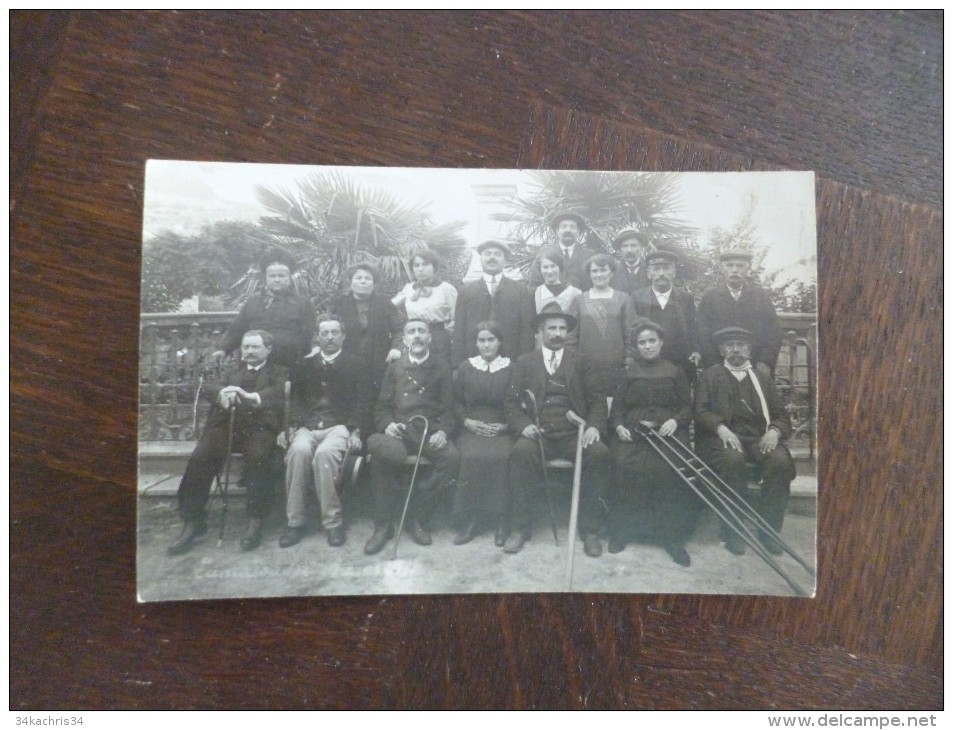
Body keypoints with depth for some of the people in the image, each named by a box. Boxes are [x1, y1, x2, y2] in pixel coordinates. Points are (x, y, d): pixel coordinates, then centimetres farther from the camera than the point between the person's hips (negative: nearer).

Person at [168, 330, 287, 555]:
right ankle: (192, 521, -14)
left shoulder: (278, 372, 17)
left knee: (258, 457, -34)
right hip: (226, 423, 3)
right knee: (199, 458, -25)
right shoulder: (231, 371, 28)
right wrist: (221, 395, -18)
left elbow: (280, 392, -5)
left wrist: (250, 396, -26)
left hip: (259, 426, -3)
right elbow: (212, 388, 9)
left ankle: (255, 521, -24)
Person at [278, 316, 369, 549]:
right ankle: (295, 521, -21)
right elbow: (294, 400, 13)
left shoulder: (356, 364, 12)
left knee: (324, 453, -35)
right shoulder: (304, 365, 20)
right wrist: (290, 426, -5)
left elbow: (361, 401, 3)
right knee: (298, 450, -32)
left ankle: (333, 521, -23)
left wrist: (355, 431, -12)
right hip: (308, 426, 2)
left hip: (340, 426, -2)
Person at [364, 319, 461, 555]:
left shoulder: (442, 369, 18)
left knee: (452, 457, -32)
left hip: (430, 432, 0)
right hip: (399, 431, 1)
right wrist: (387, 424, -7)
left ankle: (419, 518, -13)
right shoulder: (394, 368, 21)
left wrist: (443, 431, -11)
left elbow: (448, 409, 10)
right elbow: (382, 406, 16)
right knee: (379, 451, -34)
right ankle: (383, 525, -17)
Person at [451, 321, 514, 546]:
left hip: (501, 430, -1)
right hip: (471, 428, 1)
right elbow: (456, 401, 12)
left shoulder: (511, 369, 9)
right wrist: (466, 421, -5)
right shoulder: (465, 367, 13)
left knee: (500, 457, -33)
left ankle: (498, 517, -16)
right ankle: (471, 517, -16)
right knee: (471, 457, -32)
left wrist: (505, 426, -8)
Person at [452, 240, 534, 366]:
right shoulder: (466, 291, 10)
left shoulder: (520, 290, 7)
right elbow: (459, 331, 6)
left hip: (510, 362, 0)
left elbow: (527, 329, 3)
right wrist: (458, 366, -1)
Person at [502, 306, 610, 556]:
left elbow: (597, 399, 8)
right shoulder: (525, 363, 14)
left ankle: (589, 528, -13)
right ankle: (520, 526, -17)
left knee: (599, 453, -28)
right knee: (521, 451, -32)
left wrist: (594, 426, -11)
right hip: (538, 433, 0)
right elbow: (511, 402, 7)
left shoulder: (580, 362, 15)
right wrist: (524, 425, -13)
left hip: (573, 434, 1)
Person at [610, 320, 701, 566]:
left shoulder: (675, 372, 16)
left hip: (668, 432, 0)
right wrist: (619, 426, -7)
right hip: (633, 433, 0)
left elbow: (687, 407, 11)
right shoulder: (627, 373, 19)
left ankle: (672, 536, -16)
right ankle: (622, 530, -14)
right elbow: (617, 406, 13)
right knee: (626, 467, -30)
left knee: (672, 470, -30)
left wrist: (675, 421, -11)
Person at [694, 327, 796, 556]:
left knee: (781, 460, -29)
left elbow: (781, 415, 16)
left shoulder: (762, 379, 24)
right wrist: (720, 428, -17)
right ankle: (732, 529, -21)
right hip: (723, 437, -3)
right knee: (733, 459, -36)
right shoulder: (709, 376, 16)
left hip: (759, 437, 3)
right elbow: (701, 411, 3)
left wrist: (774, 431, -8)